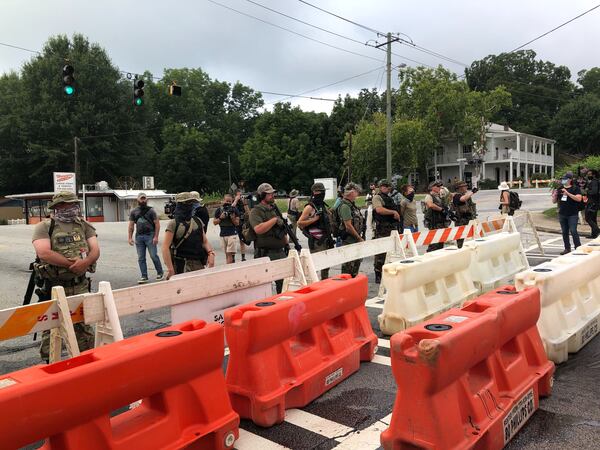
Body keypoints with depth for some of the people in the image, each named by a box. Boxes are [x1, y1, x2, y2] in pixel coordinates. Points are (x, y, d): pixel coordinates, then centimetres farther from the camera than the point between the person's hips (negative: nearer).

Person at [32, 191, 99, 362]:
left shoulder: (84, 226, 9)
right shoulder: (44, 227, -3)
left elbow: (95, 250, 1)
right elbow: (44, 253, -17)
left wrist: (86, 262, -20)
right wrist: (72, 263, -18)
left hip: (80, 286, 4)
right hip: (54, 288, -3)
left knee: (84, 327, 12)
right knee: (51, 328, 5)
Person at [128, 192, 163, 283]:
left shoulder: (151, 210, 0)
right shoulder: (133, 212, 11)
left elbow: (157, 224, -4)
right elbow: (131, 226, 12)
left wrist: (156, 237, -11)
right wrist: (130, 237, 4)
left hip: (150, 236, -4)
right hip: (139, 236, 4)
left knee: (153, 255, -5)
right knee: (141, 258, 6)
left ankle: (160, 273, 13)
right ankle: (144, 276, 13)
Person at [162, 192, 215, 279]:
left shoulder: (198, 222, 14)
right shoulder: (173, 224, -4)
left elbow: (204, 241, 17)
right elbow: (165, 247, -9)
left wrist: (211, 253, -3)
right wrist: (170, 269, -16)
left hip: (199, 264, 5)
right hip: (182, 266, -5)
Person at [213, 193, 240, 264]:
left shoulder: (234, 209, 0)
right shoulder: (219, 210, 4)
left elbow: (237, 223, 1)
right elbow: (214, 222, 7)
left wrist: (233, 217, -17)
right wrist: (220, 218, -9)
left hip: (232, 234, -2)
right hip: (222, 234, 3)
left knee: (230, 254, -9)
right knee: (226, 254, 8)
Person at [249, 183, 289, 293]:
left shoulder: (275, 209, 17)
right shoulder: (256, 211, -9)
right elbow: (258, 229, -26)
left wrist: (286, 244, 16)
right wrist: (275, 220, -19)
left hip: (280, 251, 8)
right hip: (265, 254, -7)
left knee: (284, 283, 14)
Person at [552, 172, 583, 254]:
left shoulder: (575, 188, -3)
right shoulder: (560, 189, 10)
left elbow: (579, 198, -17)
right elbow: (554, 201, 13)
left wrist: (568, 193, -24)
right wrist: (554, 196, -9)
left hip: (572, 214, -5)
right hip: (562, 214, 5)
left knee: (573, 231, -10)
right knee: (564, 232, 9)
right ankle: (567, 248, 17)